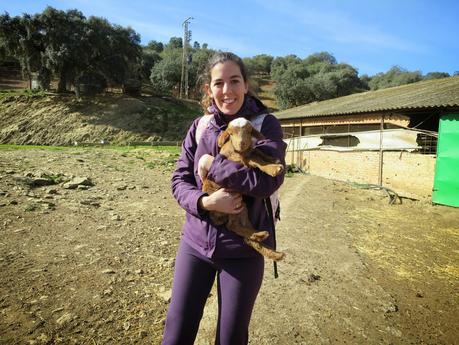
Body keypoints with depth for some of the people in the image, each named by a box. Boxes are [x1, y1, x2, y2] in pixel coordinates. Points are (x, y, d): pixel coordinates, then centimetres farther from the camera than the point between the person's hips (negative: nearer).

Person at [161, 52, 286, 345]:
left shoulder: (266, 125, -8)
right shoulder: (200, 126, 1)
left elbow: (268, 180, -23)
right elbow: (179, 180, 1)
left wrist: (212, 165, -17)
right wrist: (205, 202, -19)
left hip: (243, 250, -2)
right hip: (196, 242, 3)